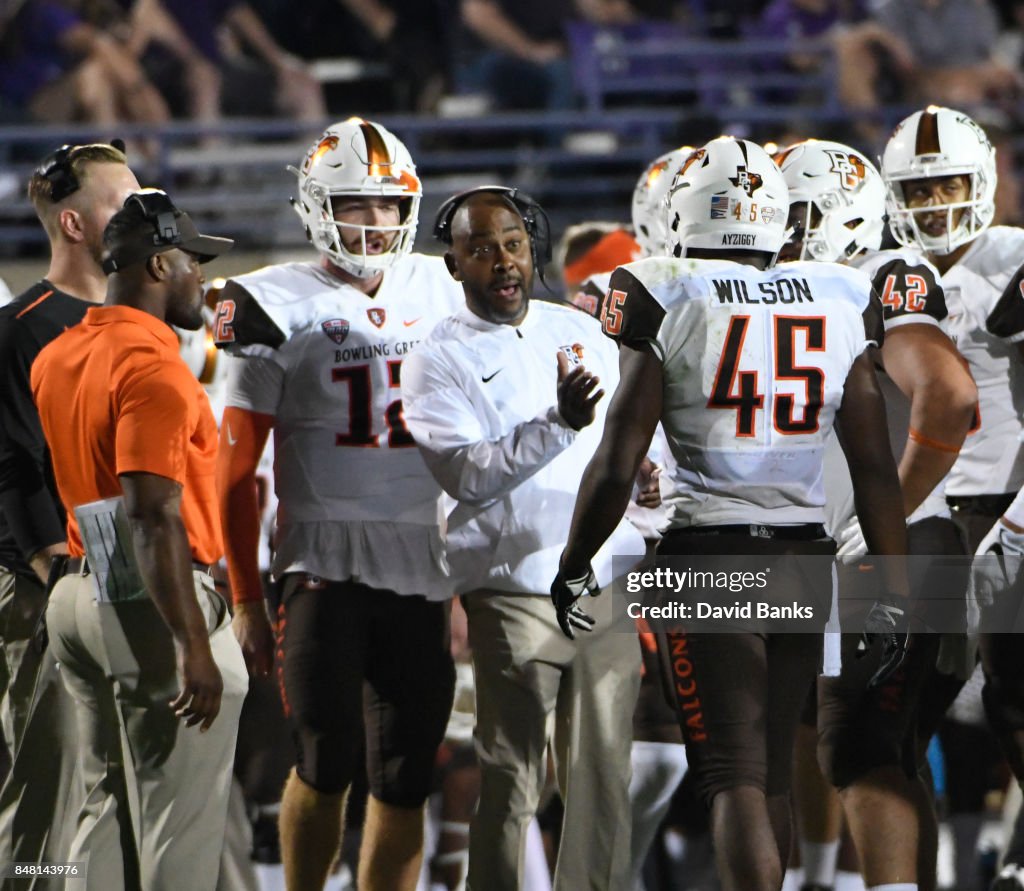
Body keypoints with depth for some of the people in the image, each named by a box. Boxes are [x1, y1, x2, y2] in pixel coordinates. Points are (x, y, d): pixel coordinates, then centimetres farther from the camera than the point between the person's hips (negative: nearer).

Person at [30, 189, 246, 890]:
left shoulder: (56, 359, 10)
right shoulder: (154, 370, -18)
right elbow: (153, 520, -23)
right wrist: (195, 647, -23)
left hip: (80, 594, 9)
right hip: (154, 604, -9)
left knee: (109, 810, 16)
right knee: (181, 829, -3)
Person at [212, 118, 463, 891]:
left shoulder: (440, 292, 11)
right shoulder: (280, 309, -2)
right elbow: (236, 470, -1)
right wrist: (246, 600, -4)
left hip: (423, 566, 4)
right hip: (327, 561, -4)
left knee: (406, 779, 4)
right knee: (326, 765, -6)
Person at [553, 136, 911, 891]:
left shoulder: (669, 303, -7)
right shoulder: (839, 304, 3)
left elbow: (617, 466, -7)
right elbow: (876, 469, 4)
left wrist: (573, 568, 7)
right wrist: (894, 588, 11)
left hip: (709, 553, -4)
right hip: (804, 556, 4)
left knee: (735, 776, -3)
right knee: (774, 770, 16)